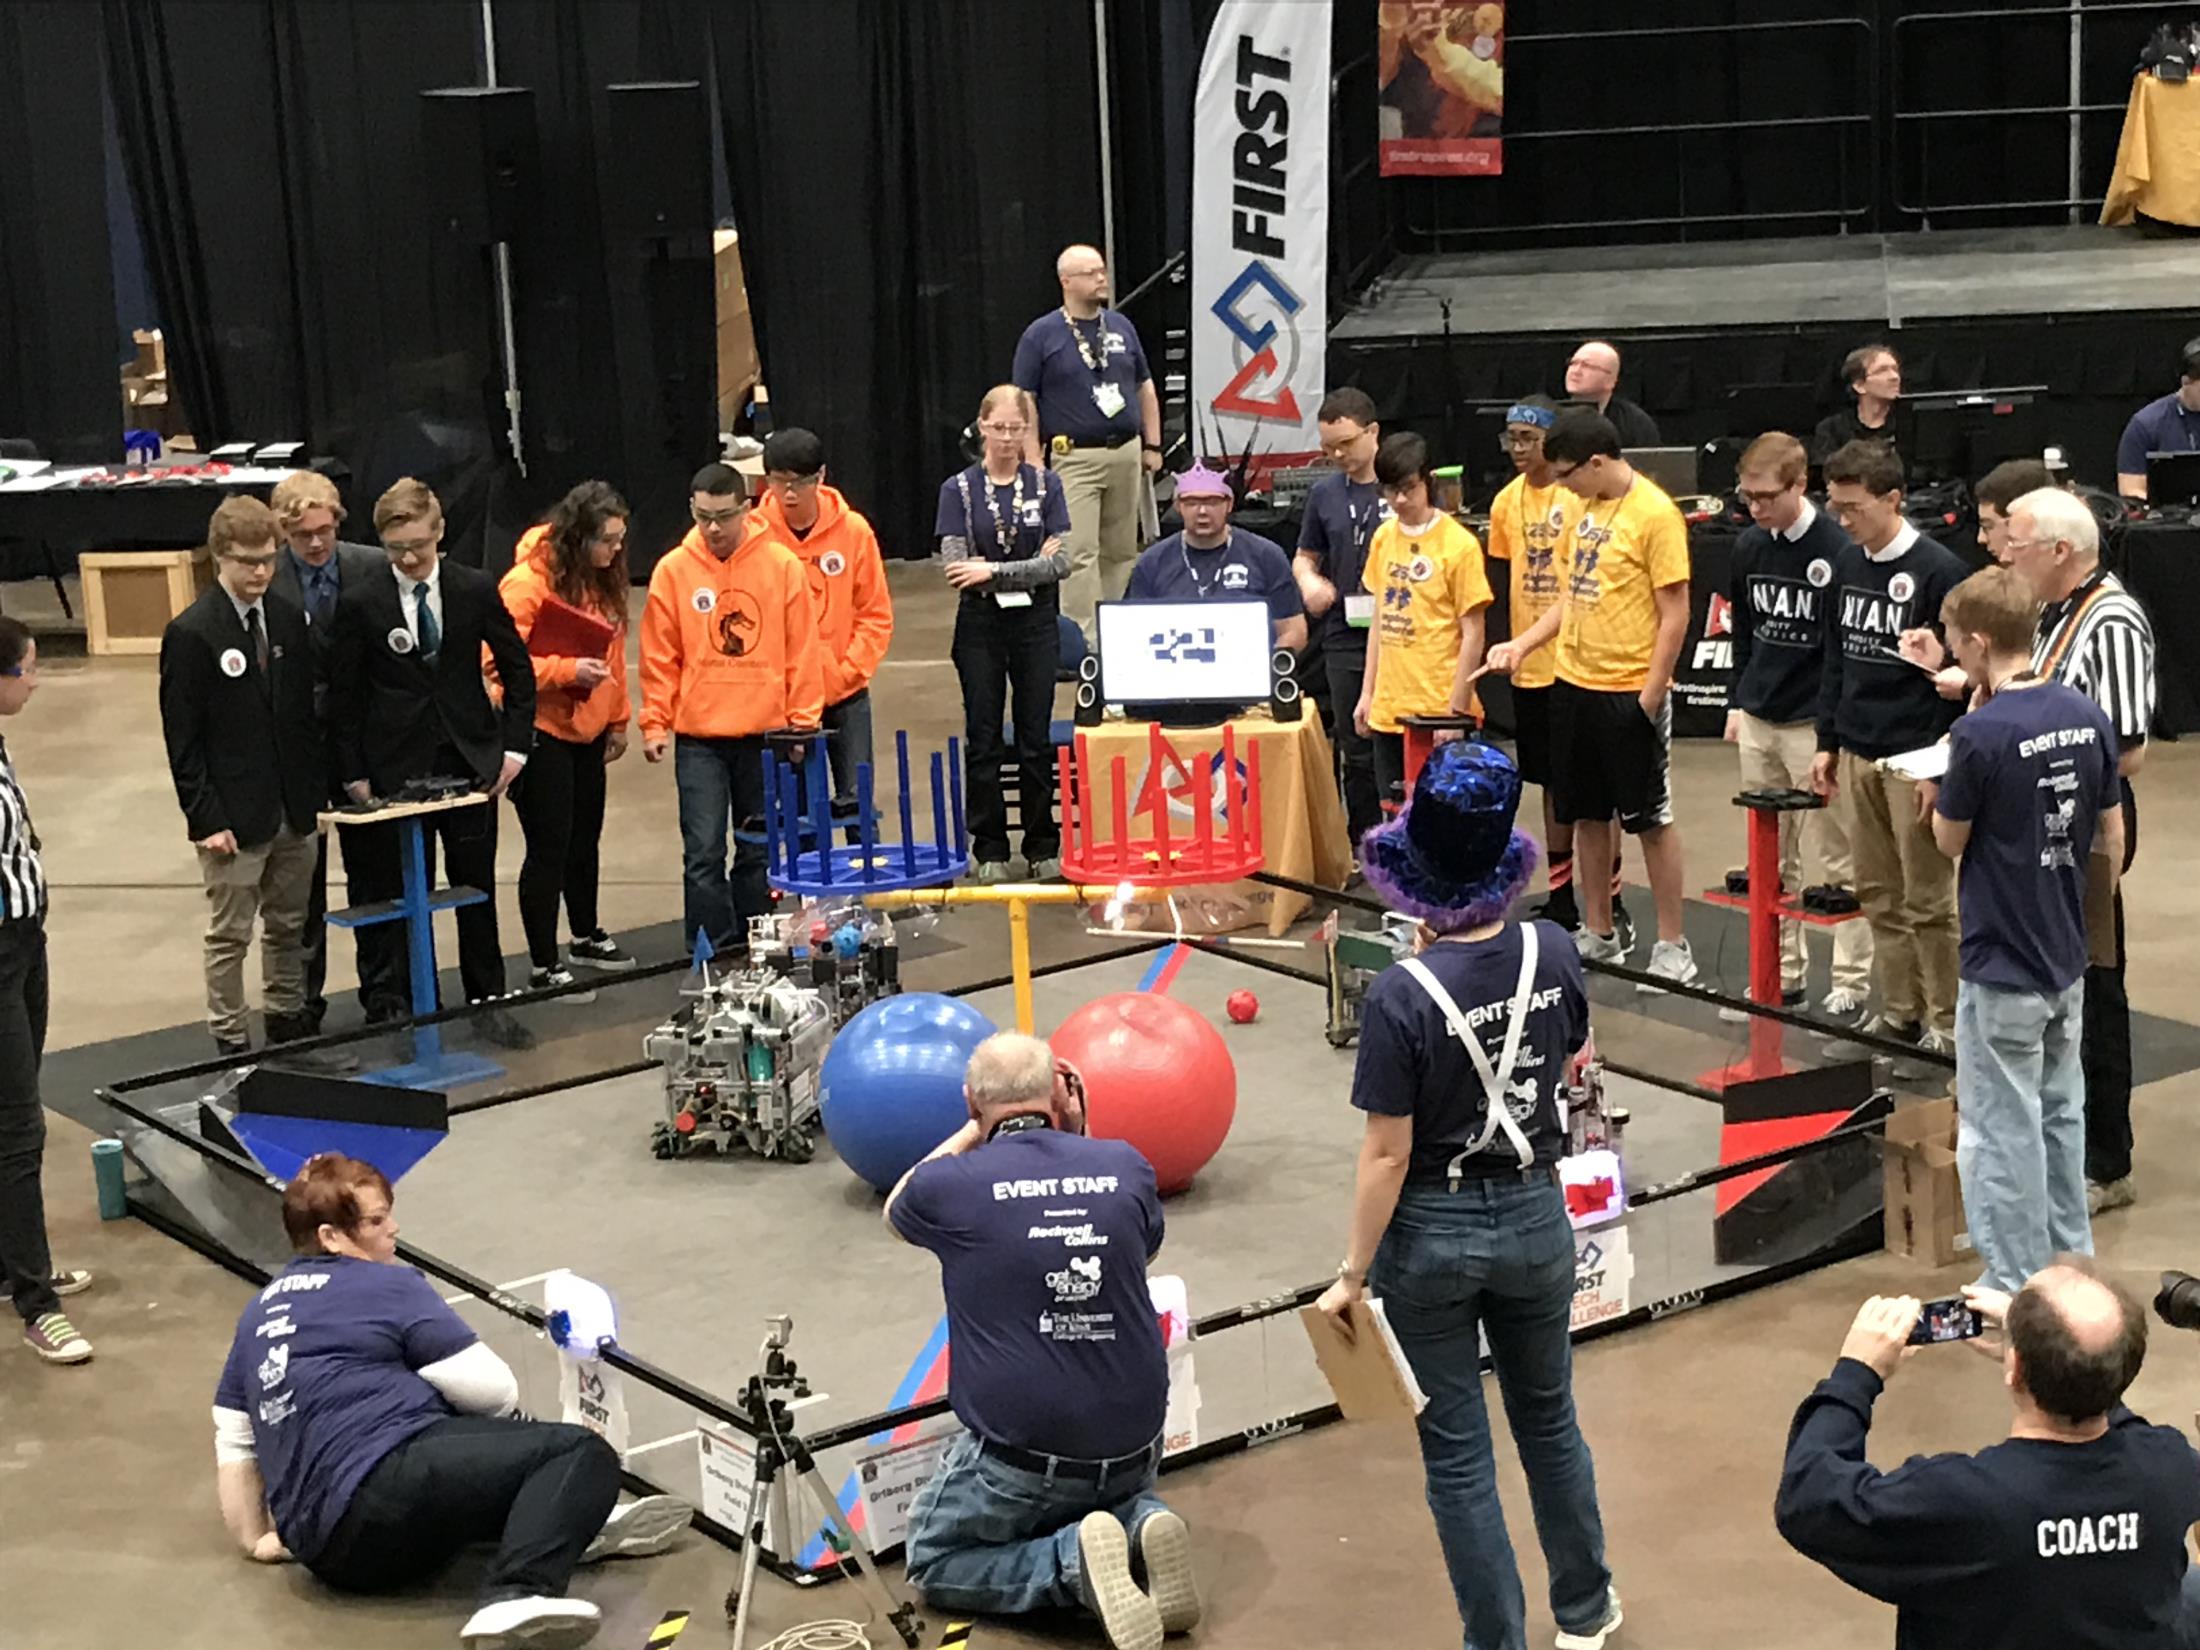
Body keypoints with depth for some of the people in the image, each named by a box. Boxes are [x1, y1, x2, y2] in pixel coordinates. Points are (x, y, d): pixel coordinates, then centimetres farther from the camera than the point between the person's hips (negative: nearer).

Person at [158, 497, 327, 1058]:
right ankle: (231, 1041, 12)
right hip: (234, 816, -6)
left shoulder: (288, 618, 6)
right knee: (229, 936, 3)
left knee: (290, 926, 16)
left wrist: (319, 792, 8)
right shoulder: (190, 634, -12)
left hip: (295, 809, 6)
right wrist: (207, 818, -14)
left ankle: (288, 1019, 29)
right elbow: (182, 739, -11)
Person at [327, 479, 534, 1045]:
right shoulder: (360, 604, -6)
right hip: (395, 767, -2)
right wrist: (354, 774, -4)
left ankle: (488, 1001, 21)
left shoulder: (475, 589, -1)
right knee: (400, 893, 1)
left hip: (469, 759, 2)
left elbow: (518, 669, 8)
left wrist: (515, 746, 2)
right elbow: (343, 696, 0)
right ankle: (397, 1006, 9)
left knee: (477, 888, 10)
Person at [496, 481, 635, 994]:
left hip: (587, 730, 8)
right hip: (542, 734, -8)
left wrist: (617, 719, 16)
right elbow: (501, 662, -21)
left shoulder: (602, 577, 6)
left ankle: (586, 937, 38)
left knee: (585, 838, 20)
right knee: (549, 847, -3)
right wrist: (566, 670, -28)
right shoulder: (528, 582, -19)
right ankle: (543, 966, 5)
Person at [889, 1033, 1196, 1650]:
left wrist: (975, 1130, 17)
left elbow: (897, 1211, 16)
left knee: (934, 1565, 19)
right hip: (1133, 1448, 4)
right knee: (1119, 1494, 37)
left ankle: (1073, 1562, -9)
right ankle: (1140, 1529, 0)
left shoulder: (951, 1185, -10)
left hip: (1019, 1455, -4)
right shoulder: (1126, 1166, -2)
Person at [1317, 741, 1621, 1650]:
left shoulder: (1400, 997, -23)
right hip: (1535, 1217, 5)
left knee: (1457, 1453, 10)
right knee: (1549, 1420, 24)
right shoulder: (1551, 953, -11)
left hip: (1431, 1235, -4)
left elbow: (1387, 1153, -19)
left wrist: (1353, 1275, -9)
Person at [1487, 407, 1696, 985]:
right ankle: (1599, 934, 26)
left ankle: (1672, 947, 9)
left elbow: (1675, 613, -15)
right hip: (1573, 683, 8)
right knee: (1587, 813, 14)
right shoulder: (1585, 507, 9)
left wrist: (1651, 694, -16)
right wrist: (1523, 644, 6)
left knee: (1650, 818, 1)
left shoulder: (1654, 514, -15)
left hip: (1631, 692, -7)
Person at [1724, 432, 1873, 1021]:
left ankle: (1852, 983, 6)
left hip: (1815, 725, -6)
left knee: (1837, 860, 0)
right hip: (1758, 722, 6)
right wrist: (1738, 702, 14)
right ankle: (1781, 974, 21)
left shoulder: (1837, 551, -13)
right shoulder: (1749, 548, 6)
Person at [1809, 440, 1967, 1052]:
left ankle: (1946, 1019, 8)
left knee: (1927, 899, -1)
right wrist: (1827, 744, 14)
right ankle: (1899, 1010, 21)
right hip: (1856, 756, 7)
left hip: (1914, 760, -7)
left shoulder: (1937, 570, -11)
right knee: (1878, 894, 11)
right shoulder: (1846, 566, 9)